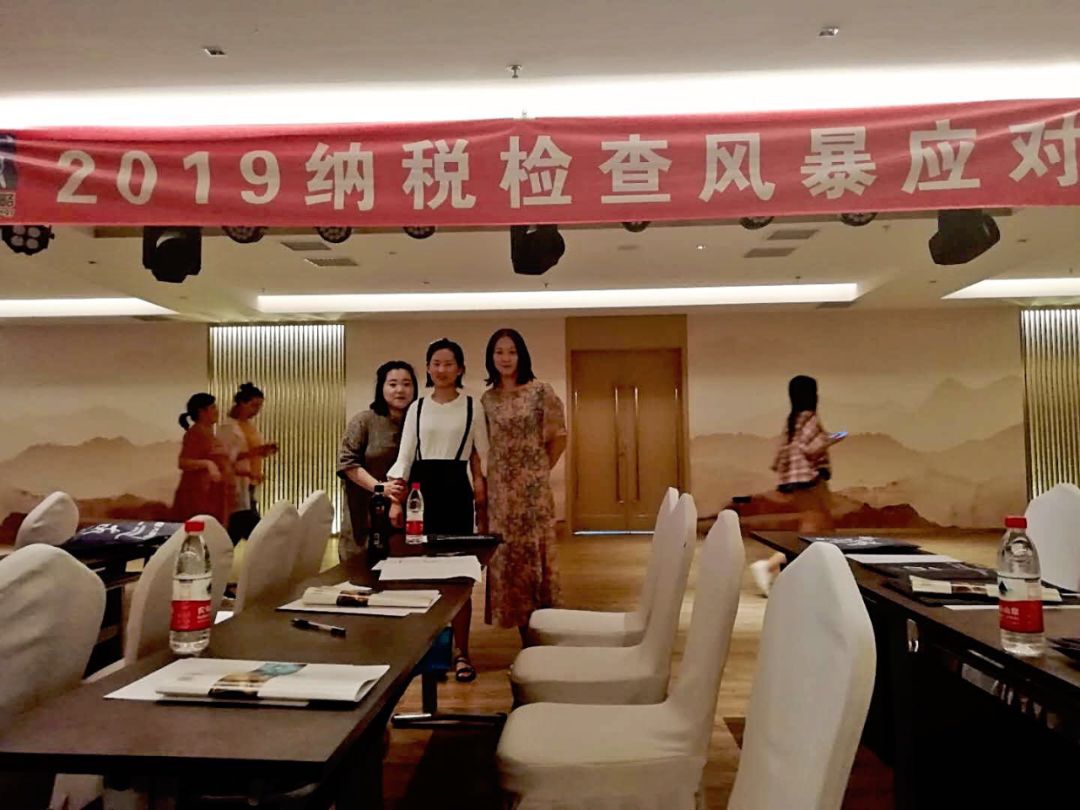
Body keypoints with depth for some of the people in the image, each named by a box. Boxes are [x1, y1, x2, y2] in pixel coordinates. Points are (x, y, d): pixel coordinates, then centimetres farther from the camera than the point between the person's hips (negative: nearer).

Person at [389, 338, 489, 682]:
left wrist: (481, 500, 1)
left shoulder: (472, 406, 4)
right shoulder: (417, 408, 8)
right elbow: (404, 456, 5)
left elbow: (482, 456, 6)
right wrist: (396, 499, -4)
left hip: (456, 488, -2)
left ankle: (461, 651, 7)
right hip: (422, 486, 2)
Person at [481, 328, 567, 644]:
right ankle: (526, 638, 18)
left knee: (533, 553, -1)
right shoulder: (487, 399, 9)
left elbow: (558, 438, -1)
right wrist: (480, 479, 4)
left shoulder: (541, 391, -4)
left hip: (532, 488, -4)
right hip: (499, 490, 4)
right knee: (506, 556, 6)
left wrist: (539, 471, 4)